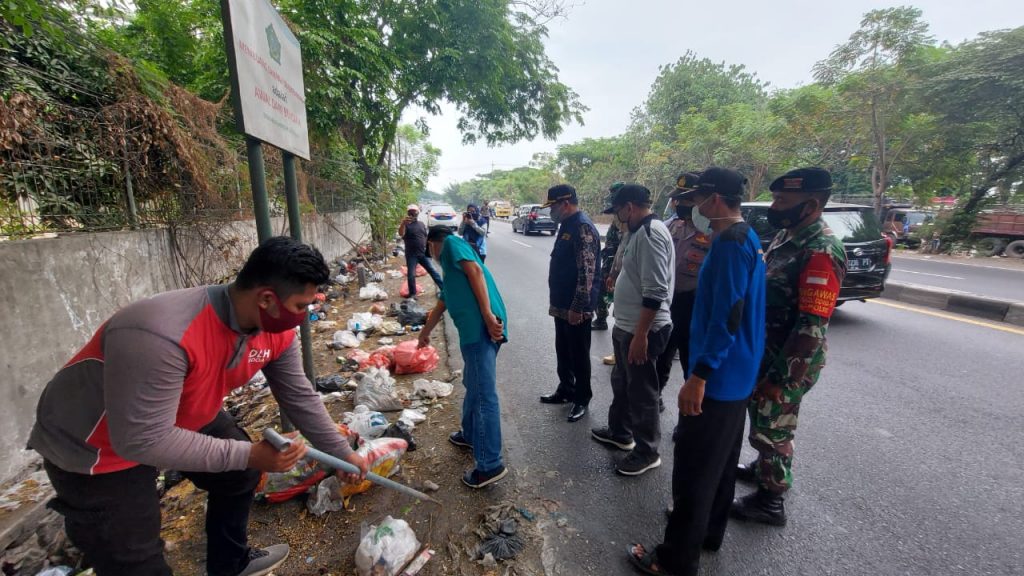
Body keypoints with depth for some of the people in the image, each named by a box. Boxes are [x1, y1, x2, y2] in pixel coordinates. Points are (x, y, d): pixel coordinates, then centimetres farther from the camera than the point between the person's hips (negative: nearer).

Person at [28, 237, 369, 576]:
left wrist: (343, 455, -2)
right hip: (94, 449, -6)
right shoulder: (161, 336, -42)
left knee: (241, 473, 16)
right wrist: (248, 454, -32)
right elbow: (143, 440, -36)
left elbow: (299, 397, -7)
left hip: (183, 417, 7)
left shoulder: (276, 330, -19)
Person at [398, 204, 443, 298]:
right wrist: (403, 223, -42)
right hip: (411, 255, -3)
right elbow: (401, 234, -24)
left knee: (433, 271, 3)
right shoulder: (406, 224, -3)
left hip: (423, 253, 4)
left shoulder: (422, 224, 13)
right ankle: (412, 294, 11)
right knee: (411, 275, -1)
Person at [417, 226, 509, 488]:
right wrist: (425, 333, 57)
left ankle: (490, 464, 2)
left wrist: (488, 315, -19)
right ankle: (470, 435, 42)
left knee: (483, 394, -5)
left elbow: (475, 271, -10)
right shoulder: (451, 265, 33)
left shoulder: (452, 243, 8)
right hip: (477, 327, 10)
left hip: (480, 326, -10)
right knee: (473, 385, 24)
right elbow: (442, 304, 44)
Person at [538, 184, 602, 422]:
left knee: (579, 354, 5)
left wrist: (578, 307, -24)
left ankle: (582, 399, 21)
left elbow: (587, 272, -24)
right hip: (562, 304, 10)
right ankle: (565, 389, 36)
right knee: (563, 350, 20)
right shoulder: (567, 225, 13)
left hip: (576, 307, -10)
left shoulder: (583, 228, -19)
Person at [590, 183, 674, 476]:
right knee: (621, 382, 23)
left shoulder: (651, 233, -20)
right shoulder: (640, 231, 12)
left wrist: (641, 335, -25)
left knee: (641, 392, 5)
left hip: (642, 330, -10)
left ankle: (647, 452, 23)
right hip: (626, 326, 10)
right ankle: (620, 432, 42)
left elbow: (655, 291, -26)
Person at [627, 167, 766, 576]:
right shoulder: (746, 238, 11)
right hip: (736, 374, 11)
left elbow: (727, 317, -27)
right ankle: (709, 530, 40)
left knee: (694, 467, 1)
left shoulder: (730, 243, -21)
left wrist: (699, 375, -24)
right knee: (721, 459, 22)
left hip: (718, 376, -11)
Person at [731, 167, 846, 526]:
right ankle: (764, 468, 47)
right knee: (761, 420, 25)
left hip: (787, 364, -9)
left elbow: (811, 328, -26)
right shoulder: (786, 236, 5)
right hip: (764, 354, 9)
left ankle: (770, 501, 27)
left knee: (771, 429, 8)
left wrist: (781, 379, -23)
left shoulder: (821, 252, -24)